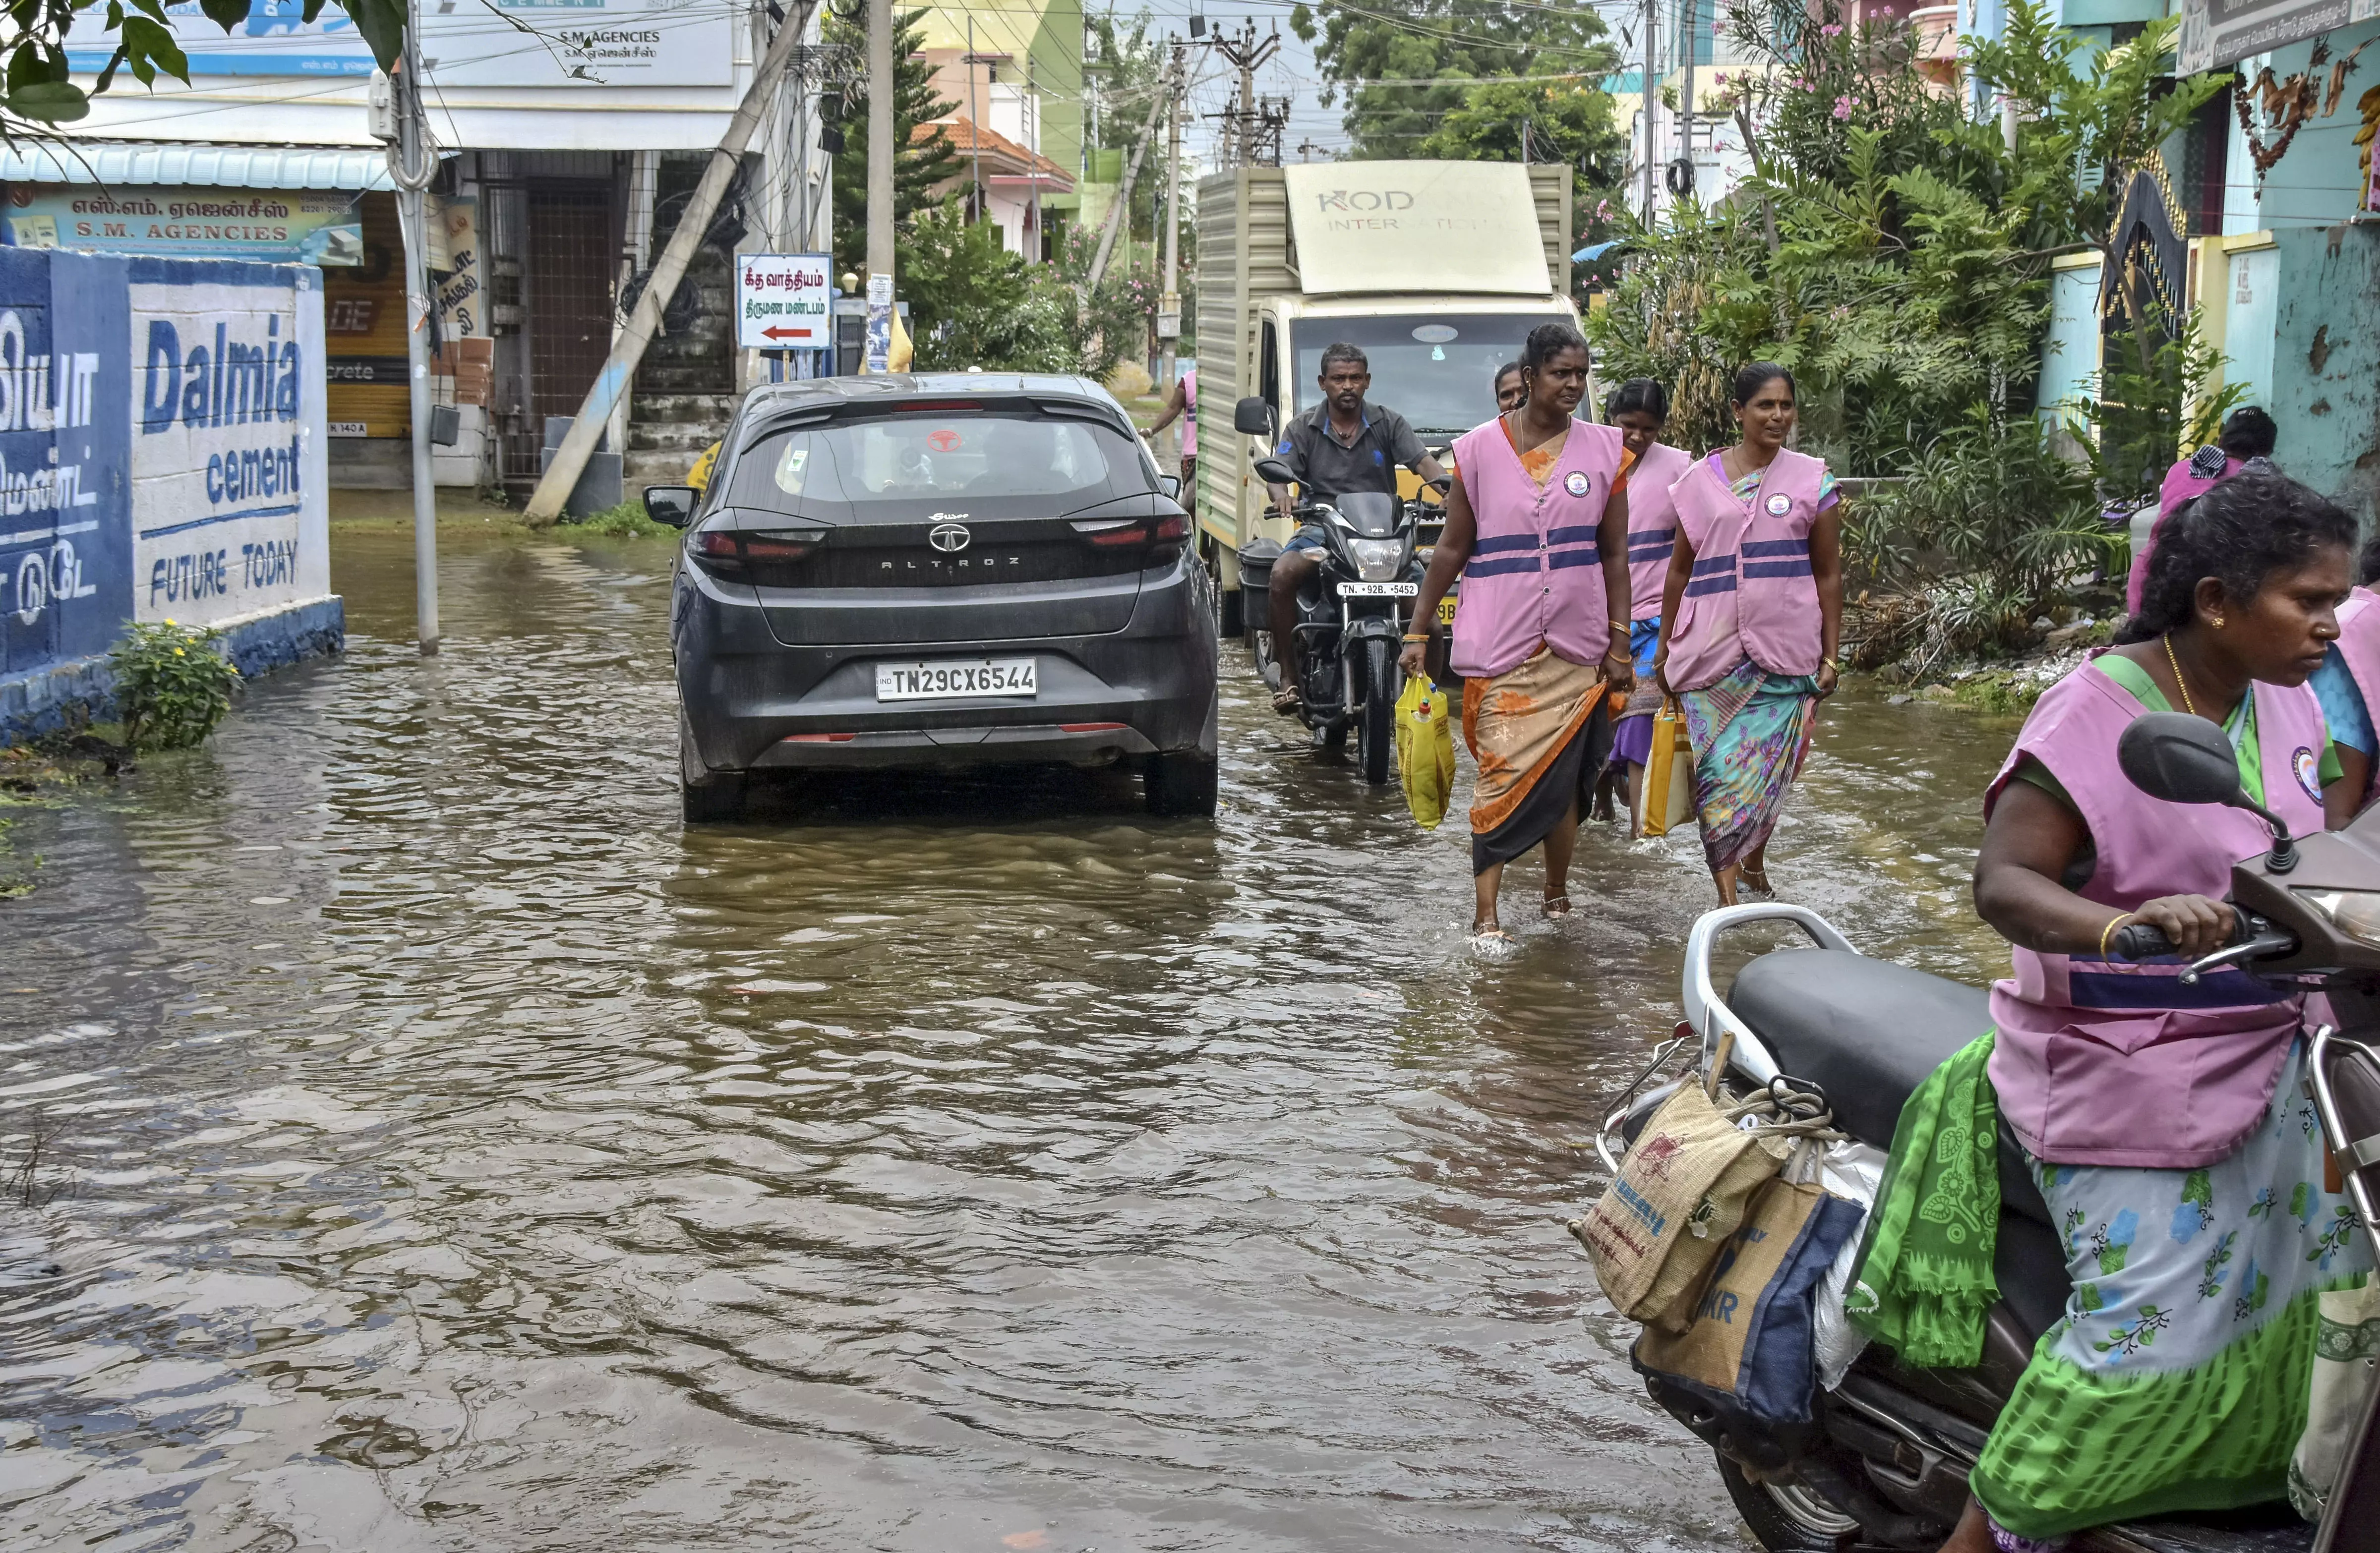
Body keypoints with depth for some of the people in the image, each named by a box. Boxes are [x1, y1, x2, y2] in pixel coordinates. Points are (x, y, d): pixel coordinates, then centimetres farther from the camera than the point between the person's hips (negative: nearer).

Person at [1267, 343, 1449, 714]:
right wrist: (1281, 495, -26)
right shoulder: (1303, 428, 11)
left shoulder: (1388, 423, 11)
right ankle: (1288, 676, -20)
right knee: (1282, 576, -30)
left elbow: (1423, 462, 1)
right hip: (1322, 529, 0)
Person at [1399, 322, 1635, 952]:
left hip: (1576, 646, 2)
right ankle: (1485, 916, -8)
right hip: (1500, 644, -2)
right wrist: (1418, 631, 1)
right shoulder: (1479, 449, 0)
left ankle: (1557, 892, 24)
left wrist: (1619, 643, 3)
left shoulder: (1604, 450, 5)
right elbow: (1452, 549, 4)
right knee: (1505, 774, -7)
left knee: (1563, 776, 6)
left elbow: (1615, 555, 7)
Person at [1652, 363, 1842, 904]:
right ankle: (1728, 895, -6)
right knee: (1718, 767, -6)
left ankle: (1754, 861, 26)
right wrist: (1665, 648, 13)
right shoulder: (1701, 480, 6)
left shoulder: (1811, 480, 5)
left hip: (1785, 651, 0)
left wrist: (1830, 656, 2)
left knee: (1767, 768, 4)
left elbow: (1828, 575, 6)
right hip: (1712, 651, 0)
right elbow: (1680, 570, 12)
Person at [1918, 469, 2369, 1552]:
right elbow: (2003, 881, -24)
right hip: (2130, 1083, -8)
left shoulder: (2284, 703, 6)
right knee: (2151, 1330, -10)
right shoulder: (2099, 710, -17)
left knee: (2328, 1291, 6)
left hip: (2266, 1055, 8)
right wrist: (2128, 924, -42)